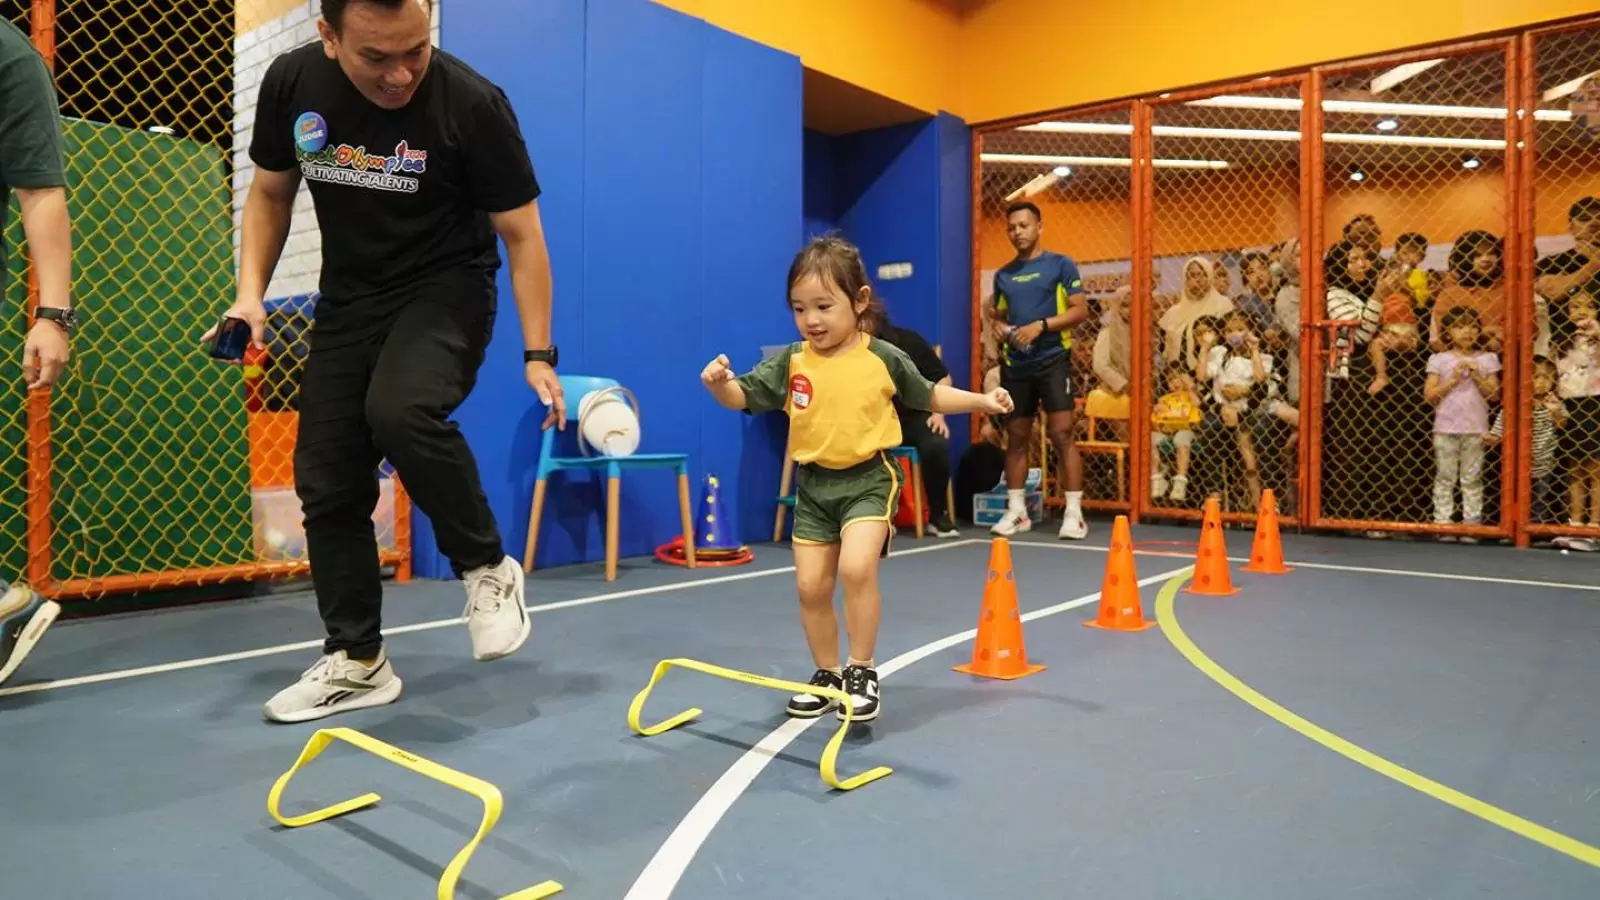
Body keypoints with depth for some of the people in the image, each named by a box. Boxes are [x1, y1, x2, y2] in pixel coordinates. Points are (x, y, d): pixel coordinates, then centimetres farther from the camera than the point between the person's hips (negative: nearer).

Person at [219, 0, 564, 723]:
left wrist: (538, 354, -15)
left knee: (400, 411, -35)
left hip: (446, 289, -5)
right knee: (325, 481, 1)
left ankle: (488, 569, -10)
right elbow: (269, 194, 9)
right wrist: (250, 291, -5)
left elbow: (521, 236, -12)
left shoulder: (473, 104, -20)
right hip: (348, 296, 5)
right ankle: (357, 662, 16)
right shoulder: (290, 82, -7)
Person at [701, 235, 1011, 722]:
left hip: (868, 479, -3)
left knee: (856, 568, -23)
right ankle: (828, 675, 27)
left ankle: (862, 672, -3)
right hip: (814, 484, 3)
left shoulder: (885, 359, -4)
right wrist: (719, 382, -27)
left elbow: (928, 395, 11)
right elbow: (743, 396, -7)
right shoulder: (789, 362, -2)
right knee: (810, 586, 5)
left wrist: (982, 400, 5)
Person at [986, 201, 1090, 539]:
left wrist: (1040, 325, -17)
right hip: (1015, 364, 4)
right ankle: (1016, 511, 16)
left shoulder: (1061, 265, 0)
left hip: (1053, 359, -4)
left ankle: (1074, 513, -3)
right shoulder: (1003, 275, 14)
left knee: (1062, 434, -8)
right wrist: (1003, 331, -1)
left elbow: (1080, 310, -5)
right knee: (1016, 437, 7)